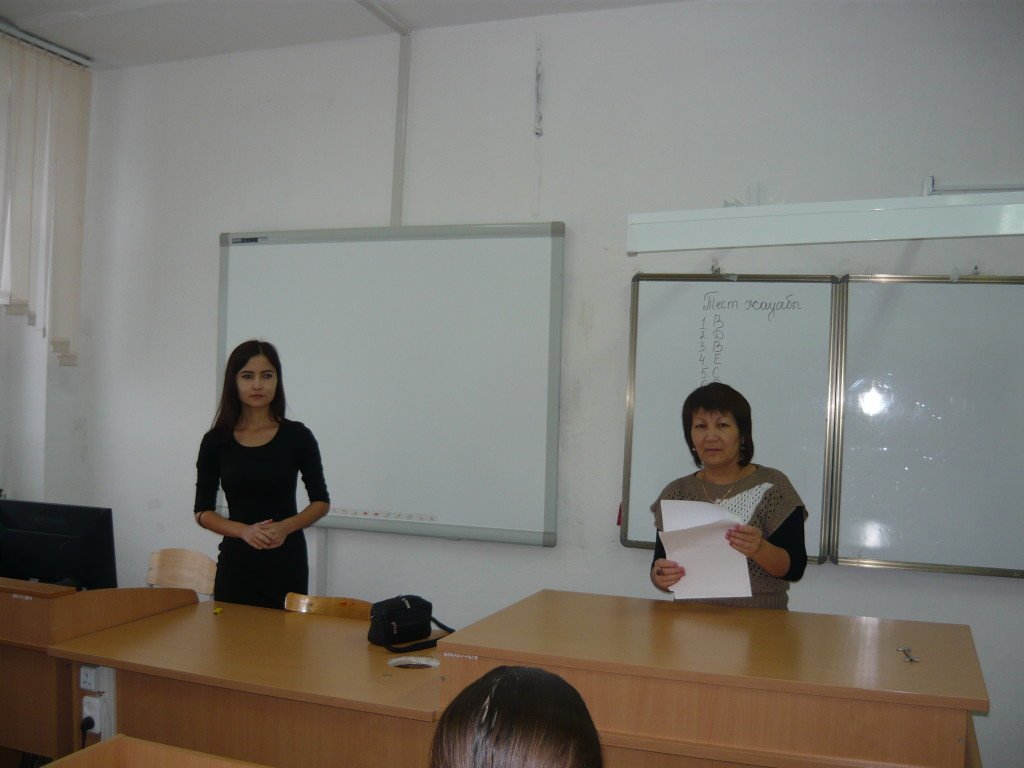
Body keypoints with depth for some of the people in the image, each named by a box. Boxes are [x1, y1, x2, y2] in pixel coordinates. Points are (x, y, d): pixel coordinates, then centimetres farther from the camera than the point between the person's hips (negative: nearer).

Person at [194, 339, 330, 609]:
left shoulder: (297, 436, -3)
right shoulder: (215, 441, 1)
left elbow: (321, 501, 4)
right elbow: (202, 511, 4)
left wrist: (285, 527, -14)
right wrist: (244, 530, -14)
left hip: (286, 562, -1)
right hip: (236, 562, 1)